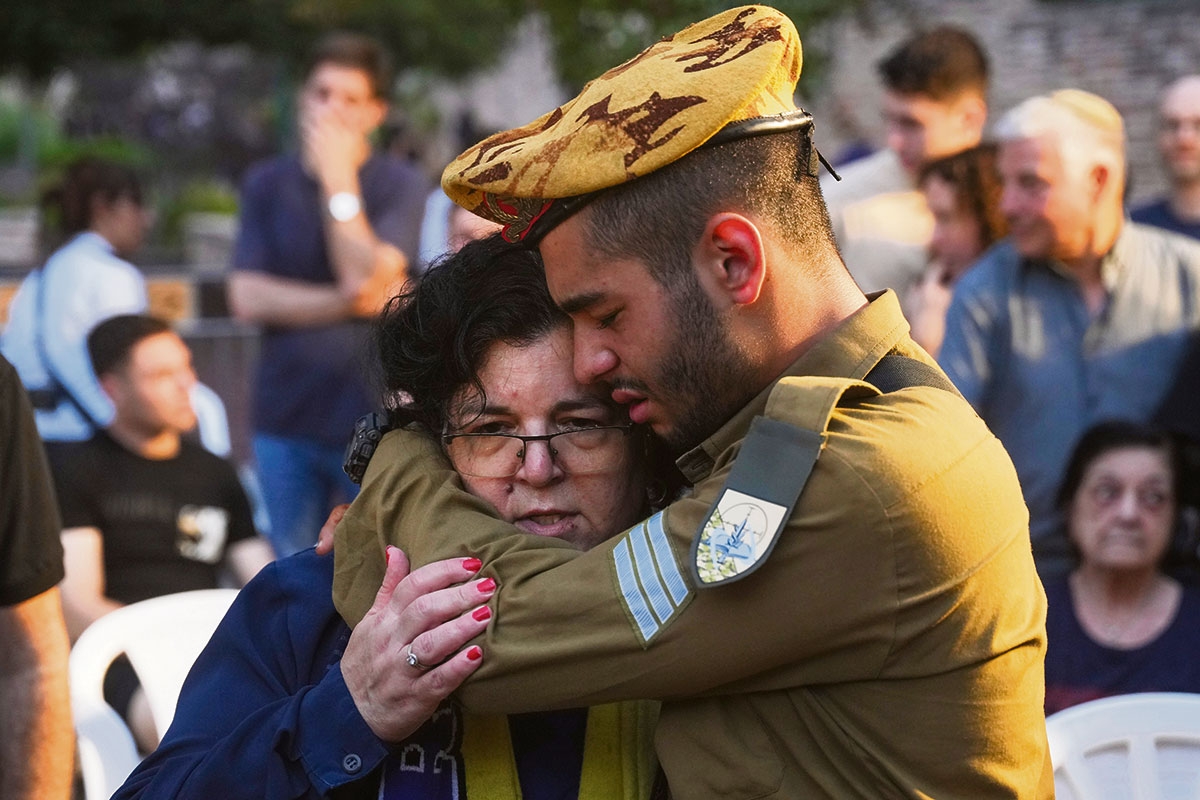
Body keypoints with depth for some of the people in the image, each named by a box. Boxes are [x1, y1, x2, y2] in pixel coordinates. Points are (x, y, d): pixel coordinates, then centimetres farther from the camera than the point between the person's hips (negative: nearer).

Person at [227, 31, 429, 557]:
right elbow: (247, 297, -2)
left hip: (371, 416, -2)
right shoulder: (267, 184, 9)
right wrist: (344, 302, -10)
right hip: (285, 420, 3)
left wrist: (340, 180, -11)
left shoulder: (399, 185, 1)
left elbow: (369, 278, -13)